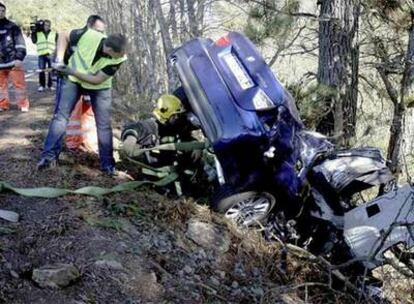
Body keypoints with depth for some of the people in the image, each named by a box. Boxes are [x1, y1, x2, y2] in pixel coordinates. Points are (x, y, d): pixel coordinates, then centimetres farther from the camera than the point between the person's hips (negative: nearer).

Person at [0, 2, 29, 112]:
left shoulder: (12, 27, -1)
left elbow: (20, 43, -3)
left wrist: (19, 58, -11)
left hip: (13, 61, -3)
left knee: (19, 83, 0)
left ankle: (23, 104, 9)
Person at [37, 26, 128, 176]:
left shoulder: (118, 59, -30)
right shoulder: (88, 35, -32)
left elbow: (97, 79, -25)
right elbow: (64, 36, -13)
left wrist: (71, 71, -29)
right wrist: (59, 59, -23)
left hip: (100, 87, 0)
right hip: (73, 79, 0)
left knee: (104, 124, -1)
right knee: (61, 115, -7)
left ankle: (108, 164, 9)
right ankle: (49, 156, -2)